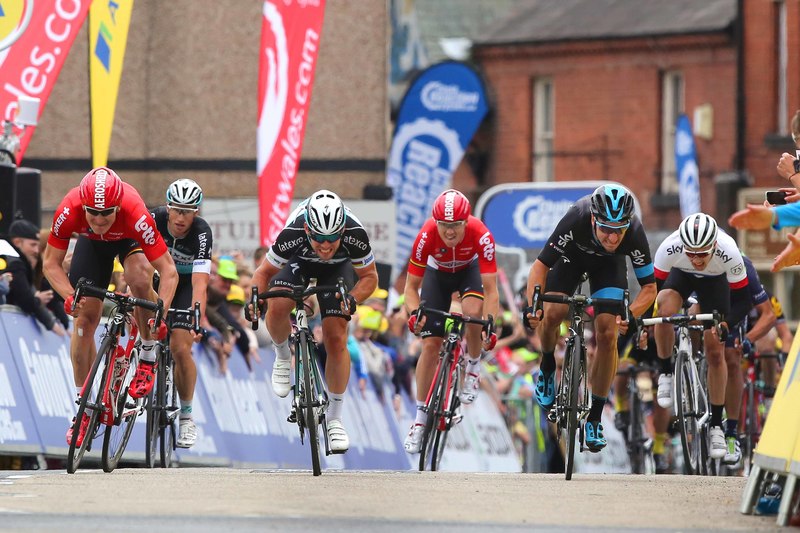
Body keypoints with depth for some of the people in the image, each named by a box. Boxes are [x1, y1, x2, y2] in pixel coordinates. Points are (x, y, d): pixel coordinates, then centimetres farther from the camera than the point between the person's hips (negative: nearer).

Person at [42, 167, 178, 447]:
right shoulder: (69, 211, -38)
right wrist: (69, 296, -43)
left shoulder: (135, 214, -43)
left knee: (140, 279, -34)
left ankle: (148, 357, -11)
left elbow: (168, 270, -39)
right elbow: (51, 263, -26)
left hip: (129, 238, -2)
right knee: (85, 317, -5)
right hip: (92, 243, 2)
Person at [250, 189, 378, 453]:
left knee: (336, 340, -10)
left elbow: (369, 276, -20)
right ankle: (283, 356, 4)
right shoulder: (293, 234, -39)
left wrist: (353, 298, -40)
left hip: (338, 267, 0)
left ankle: (334, 419, 3)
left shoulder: (355, 235, -38)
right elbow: (264, 272, -21)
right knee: (277, 307, -30)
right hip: (299, 262, 0)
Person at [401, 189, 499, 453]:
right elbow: (411, 286, -26)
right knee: (430, 344, -7)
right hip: (438, 273, 1)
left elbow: (490, 289, -36)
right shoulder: (427, 236, -35)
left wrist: (491, 324, -48)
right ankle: (420, 419, 4)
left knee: (473, 311, -33)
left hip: (469, 270, -1)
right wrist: (414, 314, -45)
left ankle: (473, 366, -3)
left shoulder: (481, 235, -37)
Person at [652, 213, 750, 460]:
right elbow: (653, 287, -24)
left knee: (715, 352, -5)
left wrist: (726, 324, -43)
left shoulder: (729, 253, -39)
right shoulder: (670, 248, -39)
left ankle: (716, 425, 6)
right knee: (664, 309, -34)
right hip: (680, 275, 0)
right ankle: (666, 373, -10)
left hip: (714, 281, 0)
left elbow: (742, 301, -28)